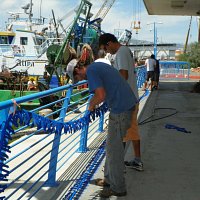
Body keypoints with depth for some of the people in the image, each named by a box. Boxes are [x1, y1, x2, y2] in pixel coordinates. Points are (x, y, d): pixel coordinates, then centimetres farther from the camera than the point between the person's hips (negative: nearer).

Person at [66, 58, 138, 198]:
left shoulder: (90, 71, -12)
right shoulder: (98, 65, 18)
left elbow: (101, 95, -23)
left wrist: (91, 104, -3)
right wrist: (95, 101, 21)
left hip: (120, 108, -10)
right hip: (128, 103, 10)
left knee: (114, 148, 0)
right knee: (112, 145, 19)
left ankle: (118, 188, 10)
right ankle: (109, 178, 32)